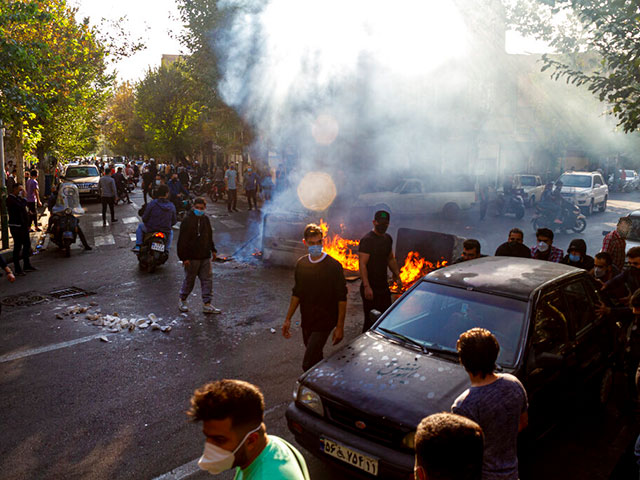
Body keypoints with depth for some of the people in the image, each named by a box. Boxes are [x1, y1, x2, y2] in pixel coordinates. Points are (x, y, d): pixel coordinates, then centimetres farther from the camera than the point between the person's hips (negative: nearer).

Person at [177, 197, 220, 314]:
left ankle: (207, 304, 8)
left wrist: (213, 250, 20)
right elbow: (182, 240, -13)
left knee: (207, 279, 3)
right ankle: (182, 300, 28)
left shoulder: (205, 219, 9)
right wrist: (184, 257, -16)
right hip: (192, 257, -6)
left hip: (205, 256, 6)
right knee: (189, 279, 7)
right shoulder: (187, 220, -11)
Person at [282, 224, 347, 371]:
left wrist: (340, 326, -13)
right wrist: (288, 319, 11)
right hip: (306, 321, 6)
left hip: (324, 322, -6)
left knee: (308, 365, -12)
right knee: (315, 359, 19)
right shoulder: (301, 263, 3)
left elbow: (342, 298, -11)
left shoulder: (334, 266, -14)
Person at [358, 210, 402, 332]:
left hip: (384, 286, 8)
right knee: (371, 320, -3)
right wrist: (366, 287, -28)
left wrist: (397, 276, 18)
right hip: (371, 288, -8)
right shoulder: (367, 240, -15)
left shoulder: (388, 238, 10)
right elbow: (362, 264, -22)